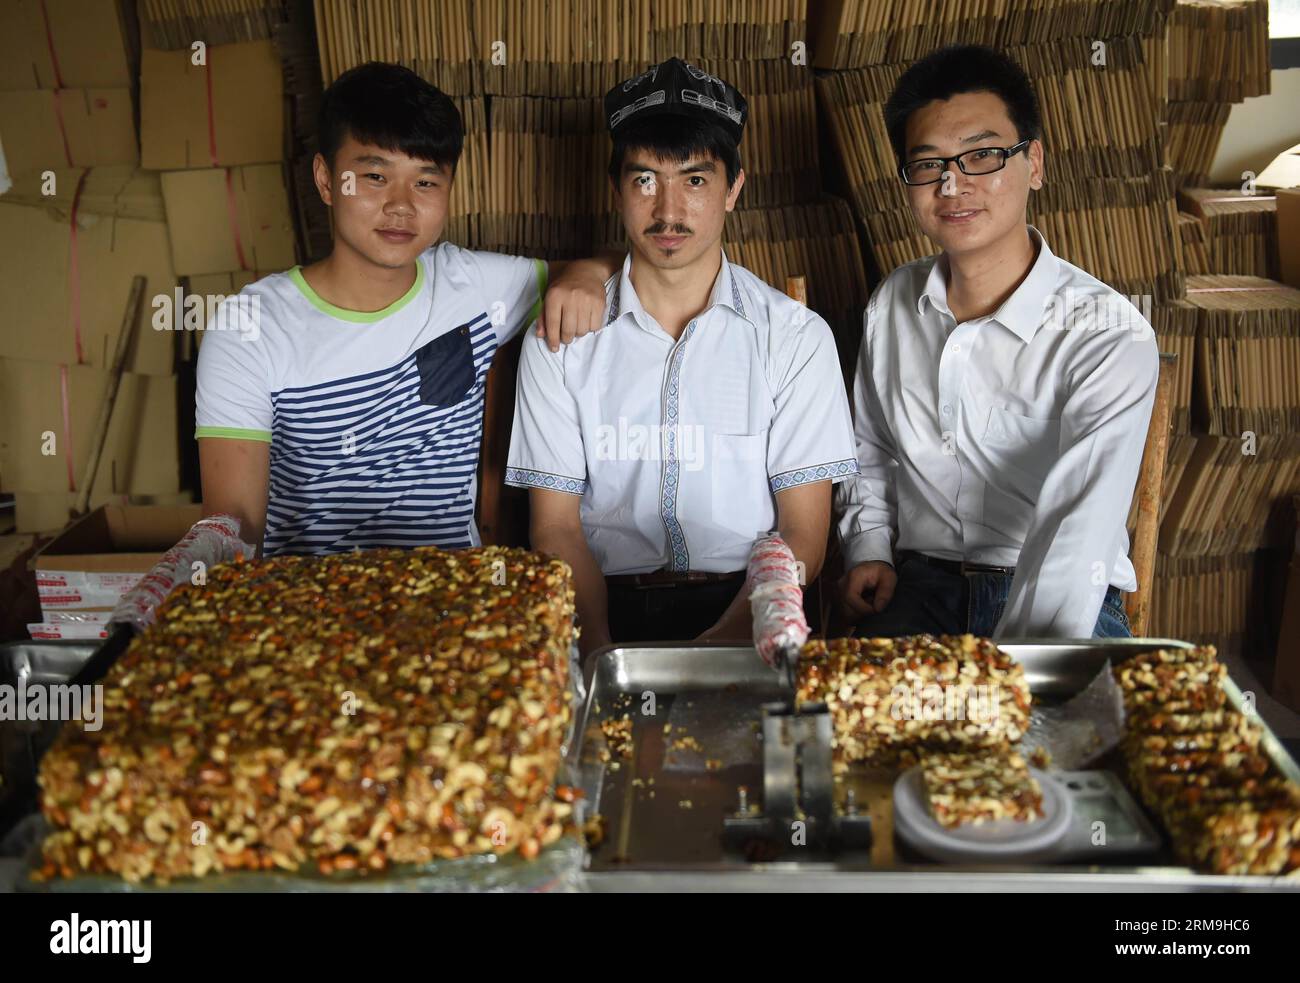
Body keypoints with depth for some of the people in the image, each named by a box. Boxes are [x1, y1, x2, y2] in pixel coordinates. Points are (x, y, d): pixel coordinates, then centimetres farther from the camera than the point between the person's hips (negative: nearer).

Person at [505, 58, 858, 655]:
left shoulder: (796, 336, 3)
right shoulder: (561, 338, 5)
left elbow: (803, 533, 0)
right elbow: (556, 526, 2)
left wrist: (726, 640, -17)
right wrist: (599, 646, -15)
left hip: (742, 611, 0)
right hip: (610, 608, 1)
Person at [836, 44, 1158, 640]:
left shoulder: (1111, 338, -13)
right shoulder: (892, 304, 6)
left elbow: (1076, 535, -26)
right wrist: (870, 548, 6)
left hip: (1062, 604, -3)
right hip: (921, 585, 3)